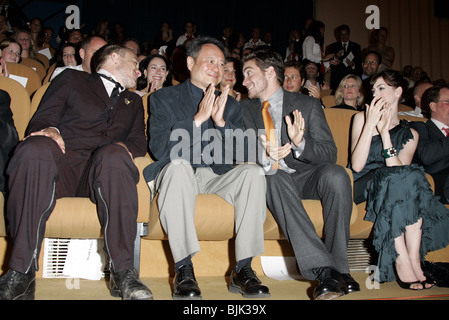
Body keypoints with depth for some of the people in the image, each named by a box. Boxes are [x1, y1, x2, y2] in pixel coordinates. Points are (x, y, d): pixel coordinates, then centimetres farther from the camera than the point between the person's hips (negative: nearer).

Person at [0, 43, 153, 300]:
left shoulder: (133, 102, 35)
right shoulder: (73, 79, 24)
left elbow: (139, 141, 19)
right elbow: (44, 116, 12)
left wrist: (124, 147, -5)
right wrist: (49, 129, -13)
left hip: (101, 172, 1)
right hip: (60, 165, -1)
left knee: (114, 155, -35)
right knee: (35, 149, -36)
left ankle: (123, 272, -35)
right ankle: (22, 274, -34)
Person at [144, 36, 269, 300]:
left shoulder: (231, 105, 17)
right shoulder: (164, 98, 7)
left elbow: (239, 155, 4)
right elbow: (159, 149, -9)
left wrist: (221, 122, -13)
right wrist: (198, 118, -17)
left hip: (216, 178, 3)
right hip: (178, 175, -3)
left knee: (253, 172, -26)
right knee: (179, 165, -37)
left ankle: (243, 269, -23)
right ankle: (184, 270, -33)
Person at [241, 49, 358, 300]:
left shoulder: (307, 105, 3)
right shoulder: (245, 109, 10)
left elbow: (330, 154, -5)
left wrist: (300, 143, -26)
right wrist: (265, 157, -26)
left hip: (307, 176, 0)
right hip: (274, 181, 0)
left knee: (335, 174, -32)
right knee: (274, 176, -35)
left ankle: (339, 267, -26)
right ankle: (324, 270, -42)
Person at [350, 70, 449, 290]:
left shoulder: (410, 134, 13)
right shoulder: (361, 118, 9)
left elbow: (400, 169, -9)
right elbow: (356, 165, -7)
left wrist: (384, 133, -14)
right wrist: (370, 124, -10)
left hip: (392, 186, 2)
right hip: (363, 184, -2)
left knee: (413, 176, -31)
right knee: (393, 178, -33)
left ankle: (412, 260, -36)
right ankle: (404, 263, -37)